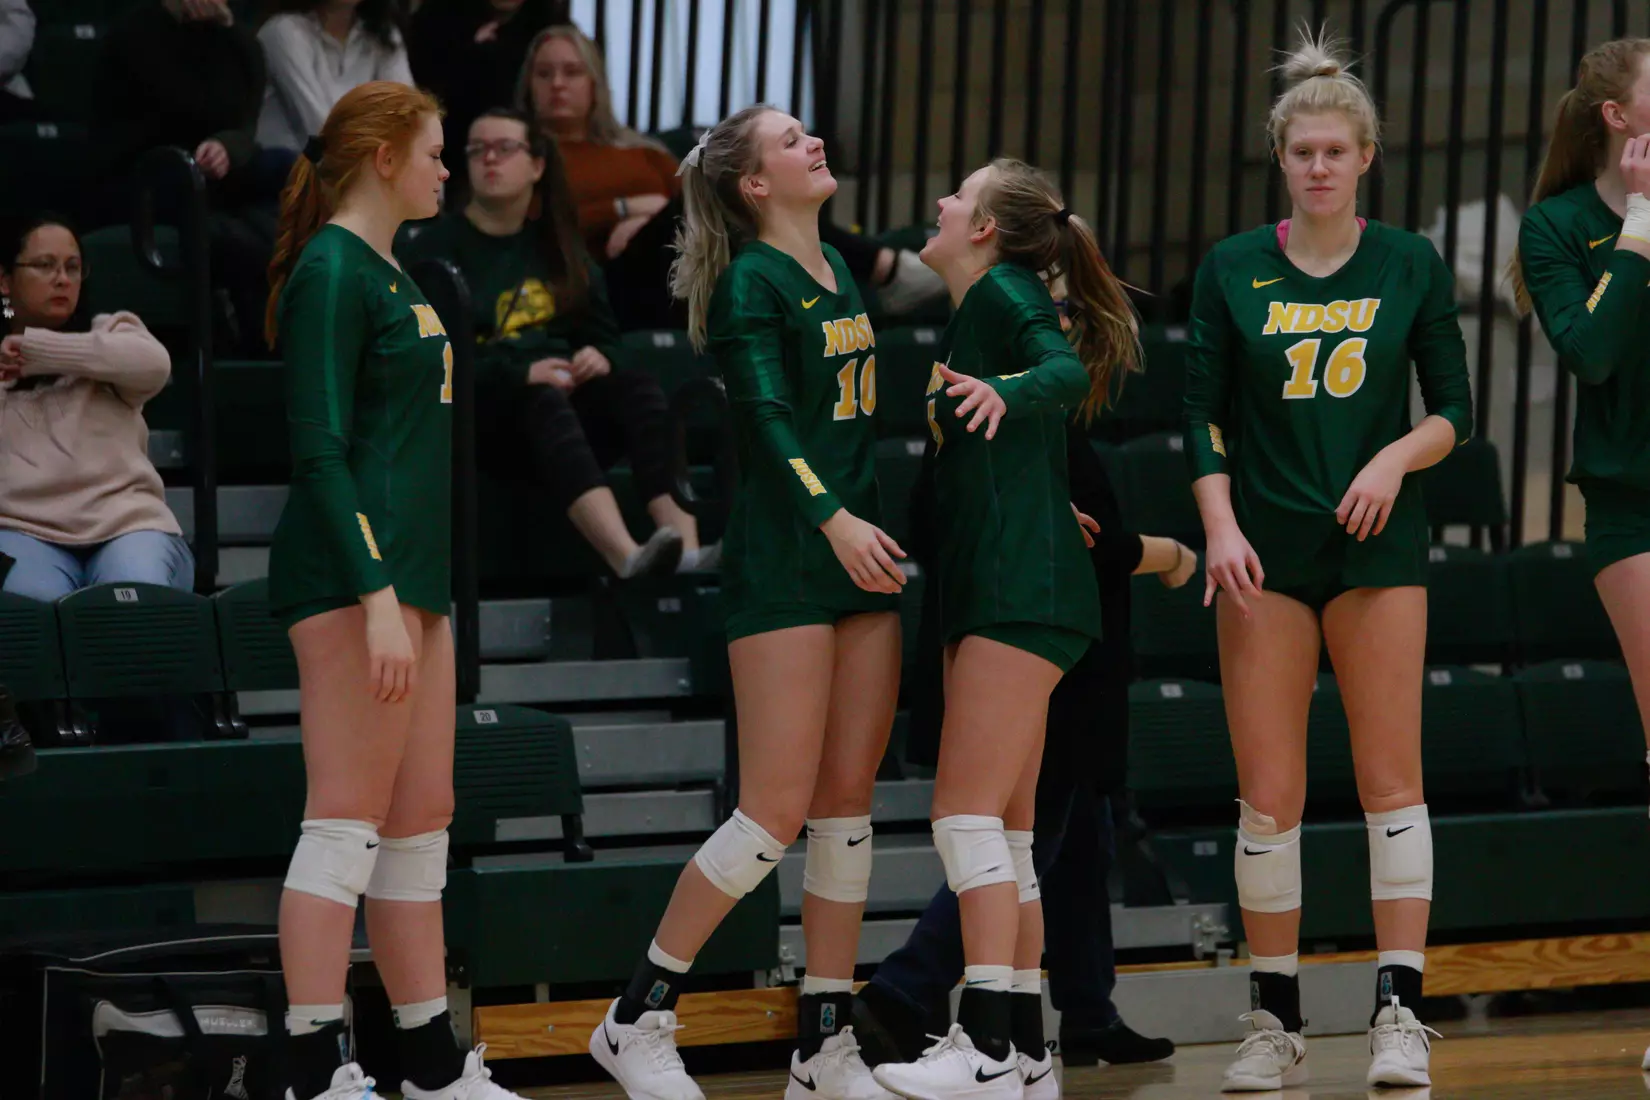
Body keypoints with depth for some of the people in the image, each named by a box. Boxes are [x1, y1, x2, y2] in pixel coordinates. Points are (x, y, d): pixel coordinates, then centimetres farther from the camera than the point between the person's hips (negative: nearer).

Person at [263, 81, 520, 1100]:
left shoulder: (392, 275, 19)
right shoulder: (332, 272, -10)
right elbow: (320, 451, -17)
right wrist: (377, 596, -23)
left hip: (415, 572, 10)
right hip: (355, 575, -10)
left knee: (422, 821, 11)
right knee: (348, 822, -10)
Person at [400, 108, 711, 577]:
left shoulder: (557, 244, 19)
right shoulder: (437, 249, 3)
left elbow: (607, 339, 20)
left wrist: (600, 358, -6)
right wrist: (520, 374, -22)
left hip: (570, 401, 5)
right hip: (481, 417, -5)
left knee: (636, 386, -27)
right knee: (543, 403, -38)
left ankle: (687, 551, -49)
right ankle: (628, 558, -61)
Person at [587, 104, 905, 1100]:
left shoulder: (841, 272, 16)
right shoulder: (752, 281, -8)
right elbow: (767, 415, -20)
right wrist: (832, 518, -32)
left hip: (865, 557, 8)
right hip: (783, 564, -8)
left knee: (849, 800, 5)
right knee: (778, 809, -10)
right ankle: (640, 1018, 0)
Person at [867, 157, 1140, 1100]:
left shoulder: (1002, 290, -5)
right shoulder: (971, 315, 22)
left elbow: (1066, 368, -26)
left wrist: (1004, 392, -41)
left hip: (1024, 593, -10)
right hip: (987, 595, 10)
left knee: (967, 813, -16)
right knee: (1005, 831, 9)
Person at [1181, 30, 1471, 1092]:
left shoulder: (1411, 266, 4)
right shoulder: (1233, 270, 5)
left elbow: (1455, 411, 6)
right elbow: (1204, 416, 4)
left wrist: (1398, 456, -13)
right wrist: (1219, 524, -9)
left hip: (1378, 546, -1)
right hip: (1267, 550, 1)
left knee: (1391, 777, -5)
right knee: (1268, 795, -1)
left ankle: (1401, 1013, -3)